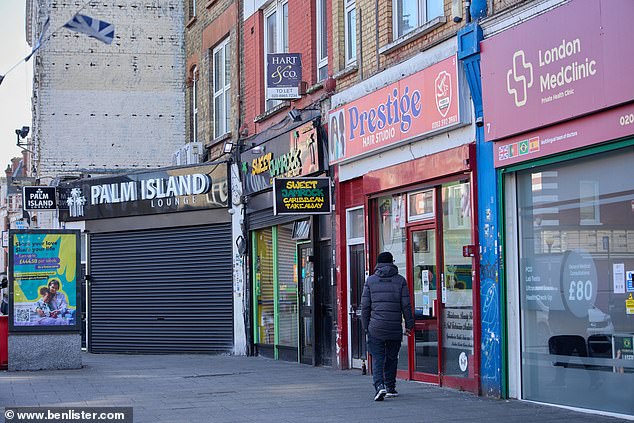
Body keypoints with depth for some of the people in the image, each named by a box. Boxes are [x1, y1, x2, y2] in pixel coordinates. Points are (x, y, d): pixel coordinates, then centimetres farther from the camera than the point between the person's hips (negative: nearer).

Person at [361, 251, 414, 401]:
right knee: (391, 358, 14)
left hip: (376, 328, -1)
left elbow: (365, 306, 2)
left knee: (377, 358, 0)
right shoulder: (400, 280, 2)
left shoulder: (370, 280, 3)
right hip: (395, 328, 1)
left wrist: (366, 326, 10)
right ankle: (390, 388, 20)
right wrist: (409, 324, 8)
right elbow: (406, 305, 0)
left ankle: (379, 385, -19)